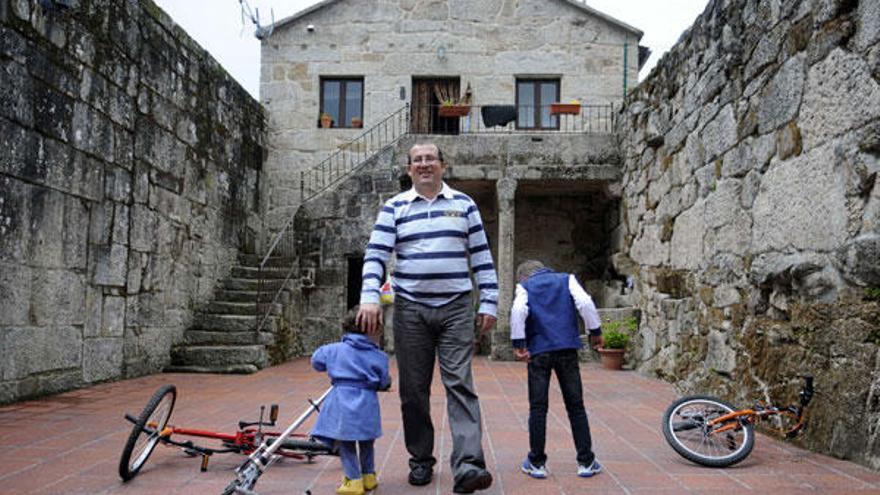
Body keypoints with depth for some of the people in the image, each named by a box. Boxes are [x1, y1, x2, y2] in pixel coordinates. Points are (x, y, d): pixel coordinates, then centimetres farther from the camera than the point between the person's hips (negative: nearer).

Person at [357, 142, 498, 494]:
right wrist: (369, 299, -14)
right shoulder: (395, 208, 7)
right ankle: (421, 460, 22)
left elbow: (481, 258, 8)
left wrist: (489, 304, 2)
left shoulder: (463, 204, 9)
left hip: (456, 309, -1)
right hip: (410, 310, 1)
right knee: (414, 389, 7)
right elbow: (375, 255, -1)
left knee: (459, 384, -8)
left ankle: (468, 465, -11)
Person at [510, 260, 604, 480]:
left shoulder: (524, 286, 11)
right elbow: (585, 302, -1)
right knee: (575, 406, 9)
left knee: (538, 408, 6)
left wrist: (518, 343, -8)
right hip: (567, 348, 1)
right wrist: (595, 331, 5)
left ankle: (536, 463, 11)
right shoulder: (566, 279, 15)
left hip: (538, 351, -1)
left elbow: (518, 310, -8)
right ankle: (586, 462, 12)